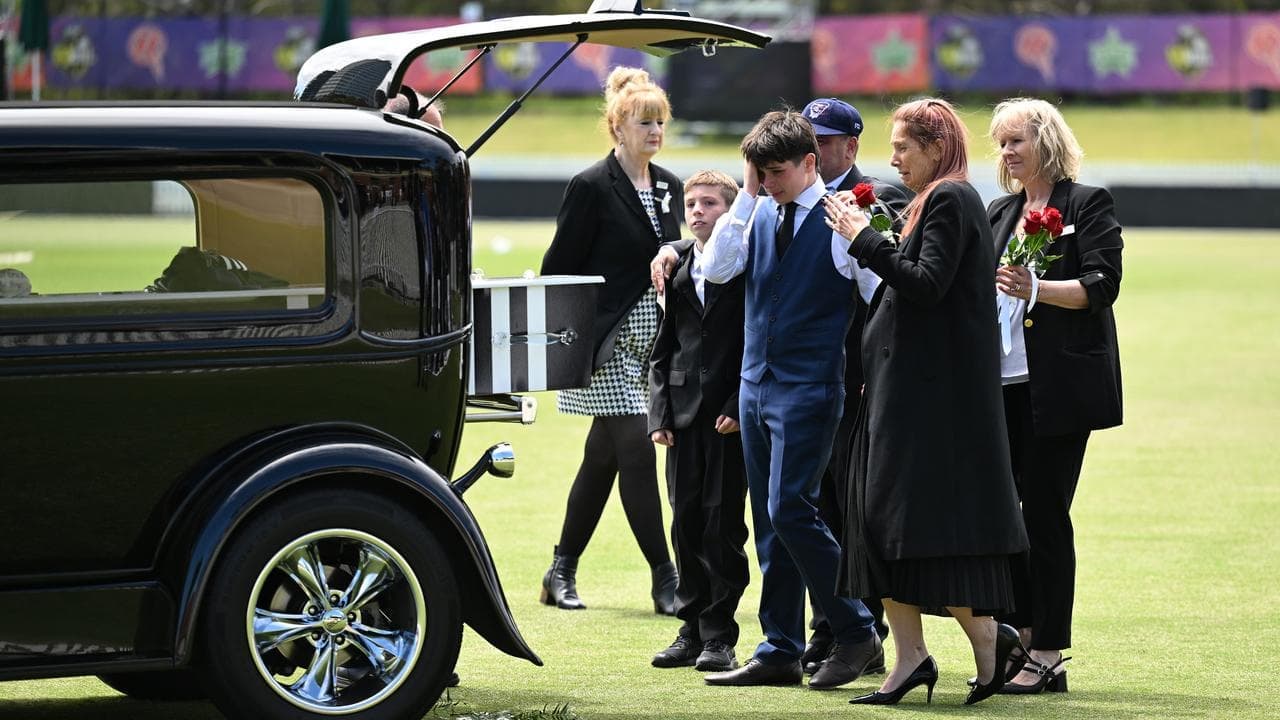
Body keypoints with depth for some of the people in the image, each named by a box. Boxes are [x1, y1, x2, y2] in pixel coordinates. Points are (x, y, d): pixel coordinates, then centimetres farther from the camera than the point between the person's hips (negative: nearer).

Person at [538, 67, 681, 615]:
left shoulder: (667, 187, 12)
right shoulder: (592, 188, -9)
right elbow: (559, 267, -8)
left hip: (654, 338, 7)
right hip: (609, 339, -7)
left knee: (603, 457, 11)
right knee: (636, 452, -10)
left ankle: (562, 571, 19)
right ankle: (665, 581, -8)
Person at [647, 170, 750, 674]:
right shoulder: (677, 270, 13)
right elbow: (663, 349, 15)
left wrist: (740, 406, -14)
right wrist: (659, 414, 5)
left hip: (731, 415, -5)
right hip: (685, 414, 5)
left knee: (723, 523, -3)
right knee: (686, 522, 6)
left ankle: (719, 636, 2)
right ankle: (693, 629, 14)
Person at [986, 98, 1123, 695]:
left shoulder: (1088, 205, -1)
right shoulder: (997, 215, 18)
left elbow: (1102, 284, -12)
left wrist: (1037, 290, -25)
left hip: (1059, 387, -6)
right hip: (1001, 383, 7)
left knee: (1045, 513, -6)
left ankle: (1048, 656, -1)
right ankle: (1017, 641, 10)